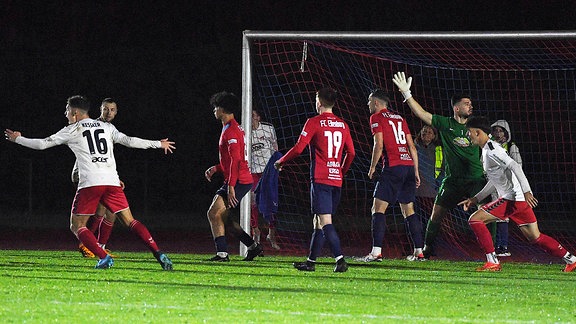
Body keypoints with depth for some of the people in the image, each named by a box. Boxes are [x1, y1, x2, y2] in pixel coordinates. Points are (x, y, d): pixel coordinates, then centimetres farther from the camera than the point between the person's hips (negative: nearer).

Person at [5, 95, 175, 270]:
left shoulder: (71, 131, 10)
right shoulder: (106, 127, 18)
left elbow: (42, 144, 12)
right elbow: (129, 141, 14)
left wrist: (17, 139, 26)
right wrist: (158, 144, 24)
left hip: (89, 183, -4)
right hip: (112, 181, 4)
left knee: (77, 226, 7)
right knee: (130, 222, 7)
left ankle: (104, 257, -12)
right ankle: (158, 254, -10)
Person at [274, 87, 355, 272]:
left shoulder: (314, 122, -5)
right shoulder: (342, 125, 11)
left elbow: (298, 149, -9)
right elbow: (351, 153, 13)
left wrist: (280, 162, 6)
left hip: (320, 179, -6)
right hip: (336, 180, 6)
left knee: (325, 222, -12)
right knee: (318, 221, 14)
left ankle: (340, 259, -25)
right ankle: (311, 261, 19)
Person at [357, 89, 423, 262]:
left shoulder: (376, 117, 2)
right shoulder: (399, 118, 20)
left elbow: (379, 145, -9)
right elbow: (412, 147, 17)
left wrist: (372, 167, 2)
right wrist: (416, 171, 20)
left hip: (393, 167, -7)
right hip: (409, 166, 7)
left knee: (378, 208, -5)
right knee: (409, 210, 14)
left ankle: (376, 252, -15)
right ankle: (419, 251, 11)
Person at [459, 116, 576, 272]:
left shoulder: (491, 149, -11)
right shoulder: (487, 150, 20)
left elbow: (515, 166, -22)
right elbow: (493, 182, 30)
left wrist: (526, 192, -28)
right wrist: (475, 199, 27)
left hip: (512, 198, -10)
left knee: (475, 220, -9)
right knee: (535, 237, 14)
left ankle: (493, 262, -10)